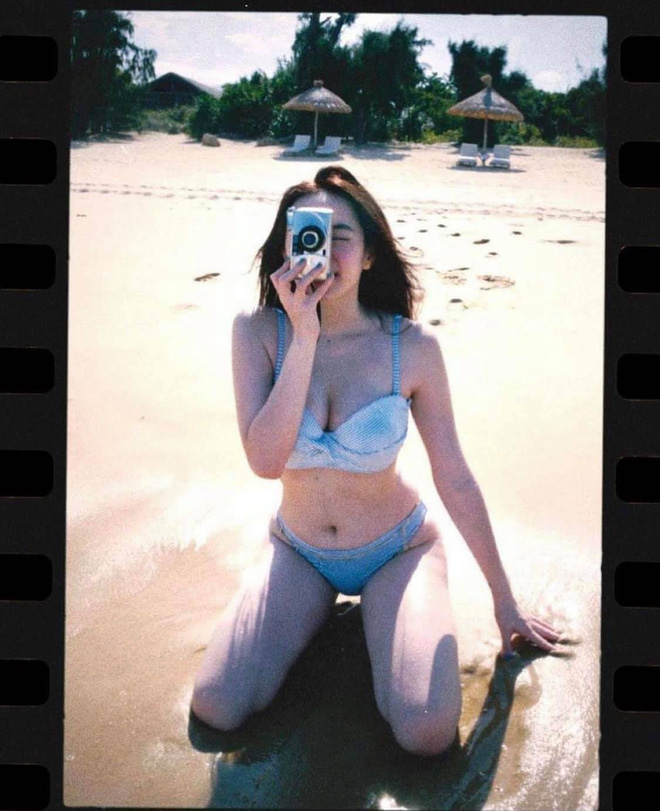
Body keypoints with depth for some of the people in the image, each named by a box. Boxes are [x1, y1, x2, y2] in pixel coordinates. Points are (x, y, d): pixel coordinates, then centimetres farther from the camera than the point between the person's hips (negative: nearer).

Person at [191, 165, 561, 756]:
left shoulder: (412, 348, -17)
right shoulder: (258, 332, -14)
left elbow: (454, 479, -8)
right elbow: (265, 460, -25)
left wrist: (504, 601, -1)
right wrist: (304, 337, -33)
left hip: (397, 550, -1)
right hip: (299, 552, 2)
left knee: (427, 734, -21)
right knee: (216, 710, -14)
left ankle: (376, 616, 11)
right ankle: (321, 607, 13)